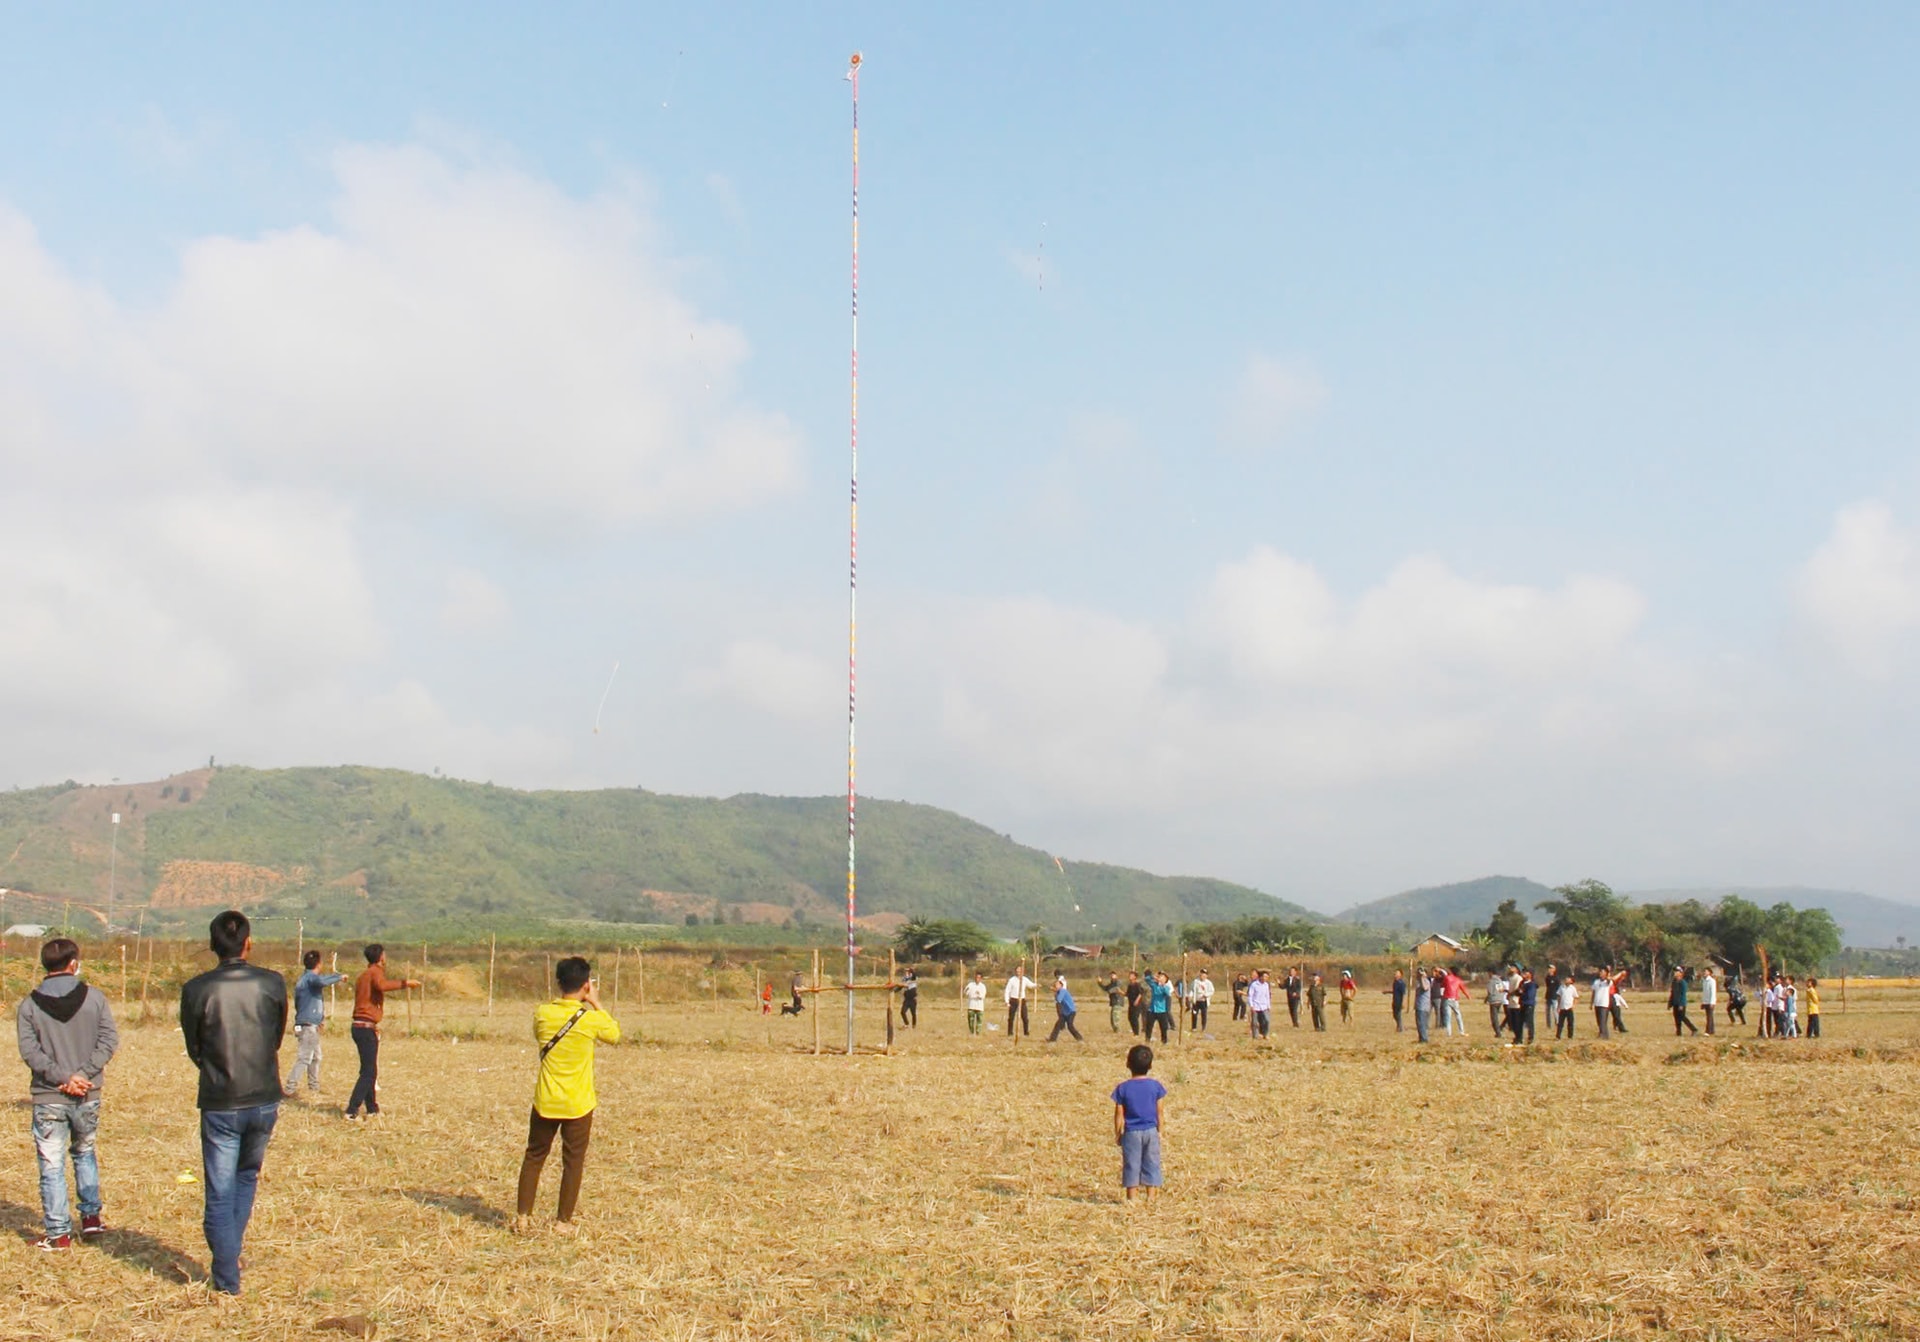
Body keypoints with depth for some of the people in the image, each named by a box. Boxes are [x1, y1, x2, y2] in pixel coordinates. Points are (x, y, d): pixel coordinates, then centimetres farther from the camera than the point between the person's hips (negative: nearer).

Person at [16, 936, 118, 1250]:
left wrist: (63, 1077, -13)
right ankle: (91, 1216, 24)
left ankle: (58, 1233, 7)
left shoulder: (28, 1005, -3)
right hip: (88, 1096, 2)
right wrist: (83, 1074, -12)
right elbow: (109, 1040, -8)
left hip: (49, 1099, -2)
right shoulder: (94, 997, -2)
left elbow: (29, 1051, -11)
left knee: (52, 1166, 5)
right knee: (84, 1153, 23)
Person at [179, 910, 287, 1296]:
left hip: (219, 1105, -2)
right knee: (247, 1177, 24)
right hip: (264, 1101, 2)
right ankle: (230, 1254, 27)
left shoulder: (196, 989, -9)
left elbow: (193, 1048, 3)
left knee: (219, 1194, 5)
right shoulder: (272, 984, -6)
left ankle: (227, 1278, 5)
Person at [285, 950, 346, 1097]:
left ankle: (314, 1088, 28)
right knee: (304, 1058, -12)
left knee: (315, 1057, 19)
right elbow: (322, 981, -37)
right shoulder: (310, 977, -14)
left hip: (312, 1026, 11)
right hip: (307, 1026, -11)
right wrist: (339, 977, -24)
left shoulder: (303, 979, 18)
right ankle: (290, 1089, -14)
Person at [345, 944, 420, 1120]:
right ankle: (352, 1111, -15)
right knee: (369, 1073, -10)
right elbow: (382, 985, -29)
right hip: (367, 1027, -10)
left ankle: (372, 1109, 24)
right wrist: (405, 983, -26)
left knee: (369, 1070, 17)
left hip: (359, 1026, 10)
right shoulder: (375, 972, -8)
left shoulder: (363, 975, 20)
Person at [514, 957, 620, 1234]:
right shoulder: (590, 1019, -15)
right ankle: (563, 1221, 13)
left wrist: (568, 1001, 12)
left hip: (545, 1102, 3)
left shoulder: (542, 1013, -7)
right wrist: (595, 1004, 7)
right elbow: (614, 1035, 5)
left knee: (534, 1156, 16)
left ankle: (523, 1216, 18)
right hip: (578, 1104, -3)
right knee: (573, 1162, 9)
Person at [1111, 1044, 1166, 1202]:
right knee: (1151, 1164, 9)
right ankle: (1150, 1196, 10)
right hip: (1151, 1131, 1)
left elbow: (1119, 1115, -4)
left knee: (1131, 1164, 5)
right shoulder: (1156, 1086, -3)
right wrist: (1160, 1131, 11)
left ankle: (1131, 1198, 6)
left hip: (1131, 1133, -1)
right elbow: (1160, 1113, 1)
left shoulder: (1123, 1088, -6)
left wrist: (1117, 1134, 6)